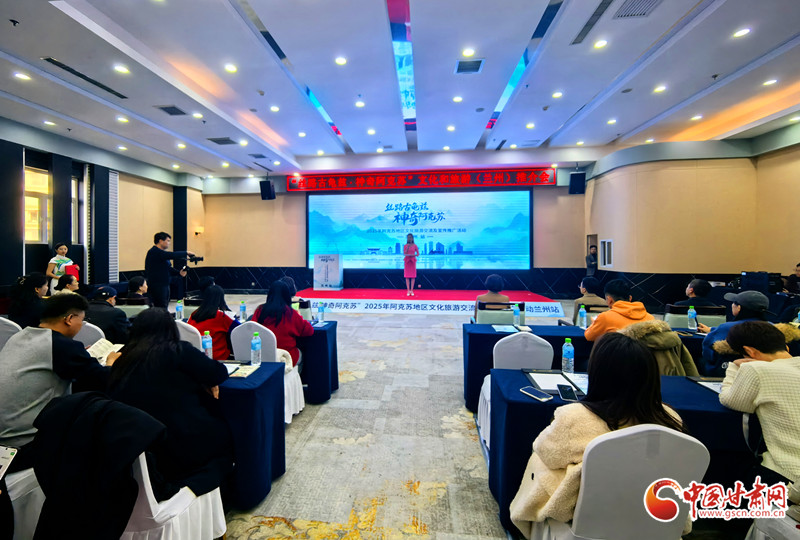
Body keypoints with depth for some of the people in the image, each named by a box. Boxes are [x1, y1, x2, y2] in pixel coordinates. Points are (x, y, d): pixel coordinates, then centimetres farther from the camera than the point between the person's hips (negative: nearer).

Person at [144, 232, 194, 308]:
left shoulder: (162, 253, 18)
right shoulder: (154, 252, -13)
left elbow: (168, 268, 16)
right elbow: (172, 255, -25)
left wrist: (179, 273, 0)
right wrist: (186, 253, -15)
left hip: (164, 285, 10)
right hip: (157, 286, -10)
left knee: (164, 307, 11)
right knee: (161, 308, -9)